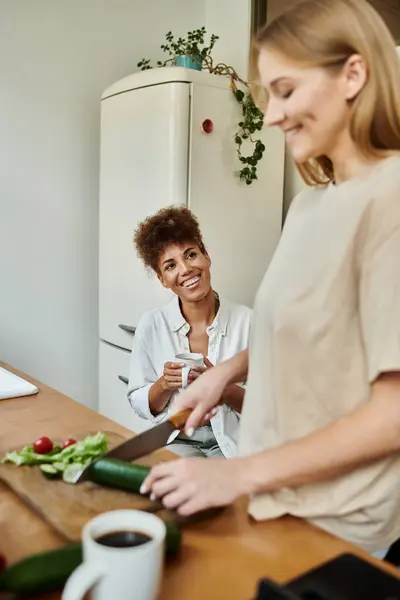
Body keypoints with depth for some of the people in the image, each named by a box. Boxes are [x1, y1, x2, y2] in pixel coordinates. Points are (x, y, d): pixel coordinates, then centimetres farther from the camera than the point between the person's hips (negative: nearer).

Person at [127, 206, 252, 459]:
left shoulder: (247, 321, -9)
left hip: (233, 442, 0)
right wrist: (164, 385, -16)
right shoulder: (152, 324, -3)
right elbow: (139, 405, 4)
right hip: (175, 441, 1)